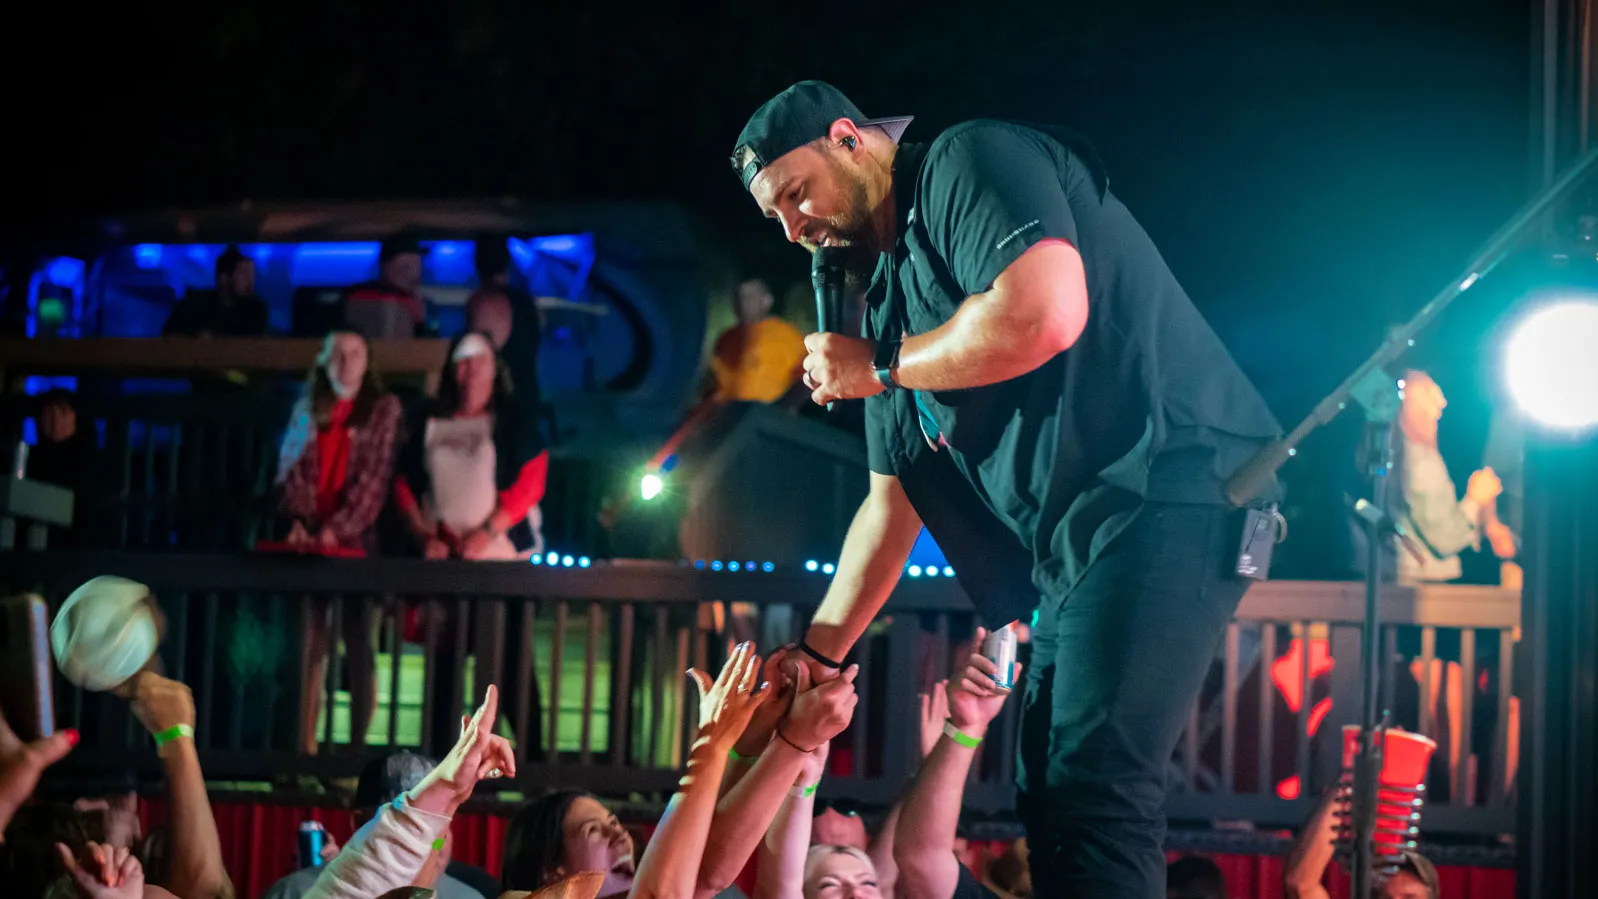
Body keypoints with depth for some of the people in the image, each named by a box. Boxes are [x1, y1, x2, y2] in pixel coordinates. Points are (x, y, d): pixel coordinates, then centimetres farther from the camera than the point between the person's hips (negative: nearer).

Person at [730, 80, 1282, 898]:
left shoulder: (971, 164, -3)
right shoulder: (889, 293, 24)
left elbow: (1046, 311, -22)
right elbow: (890, 502, 28)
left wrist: (880, 366, -7)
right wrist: (815, 656, 23)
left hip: (1166, 488, -11)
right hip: (1076, 547, 11)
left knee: (1087, 791, -20)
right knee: (1050, 794, 11)